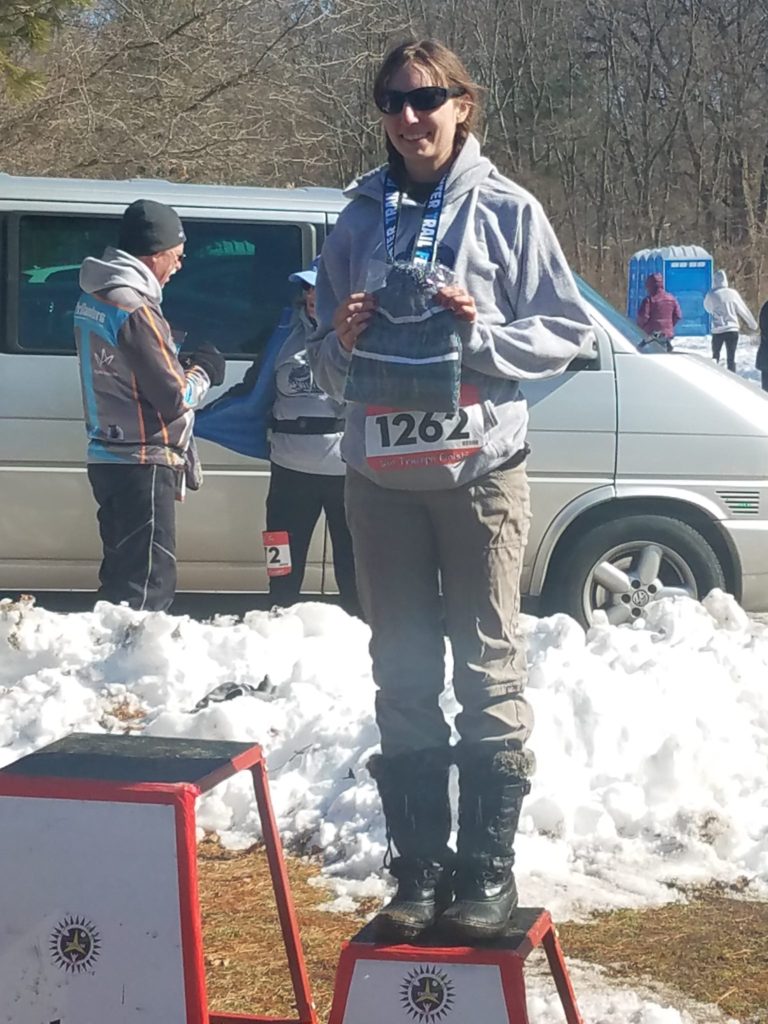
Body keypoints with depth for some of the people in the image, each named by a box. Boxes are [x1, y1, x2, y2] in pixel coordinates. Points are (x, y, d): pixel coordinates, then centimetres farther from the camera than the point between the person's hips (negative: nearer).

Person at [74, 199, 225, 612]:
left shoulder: (94, 298, 10)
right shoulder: (135, 308, -19)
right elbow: (174, 397, -16)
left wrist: (180, 363, 7)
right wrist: (204, 370, 2)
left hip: (109, 457, 10)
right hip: (142, 464, -10)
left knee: (122, 575, 17)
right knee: (147, 585, -7)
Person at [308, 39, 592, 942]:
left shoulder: (506, 210, 0)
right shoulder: (360, 221, 10)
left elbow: (564, 332, -1)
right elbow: (326, 367, 14)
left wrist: (478, 332, -16)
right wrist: (344, 342, -8)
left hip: (479, 468, -4)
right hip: (380, 476, 4)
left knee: (487, 671, -2)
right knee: (403, 678, 7)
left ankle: (489, 870, 5)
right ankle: (419, 869, 15)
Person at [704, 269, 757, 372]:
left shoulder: (711, 295, -8)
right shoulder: (732, 293, -4)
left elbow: (707, 307, 12)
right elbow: (743, 310, 5)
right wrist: (753, 324, 16)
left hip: (718, 330, -1)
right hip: (732, 329, 1)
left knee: (715, 356, 17)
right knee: (731, 358, 4)